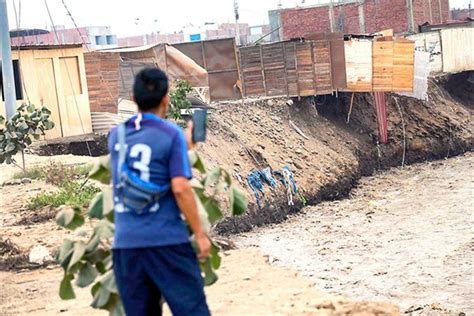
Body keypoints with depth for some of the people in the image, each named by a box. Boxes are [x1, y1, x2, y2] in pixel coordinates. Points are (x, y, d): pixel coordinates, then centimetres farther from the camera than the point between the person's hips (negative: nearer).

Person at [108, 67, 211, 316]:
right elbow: (180, 189, -13)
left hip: (125, 242, 5)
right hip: (166, 240, -5)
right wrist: (200, 233, -5)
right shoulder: (172, 134, -6)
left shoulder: (116, 136, 10)